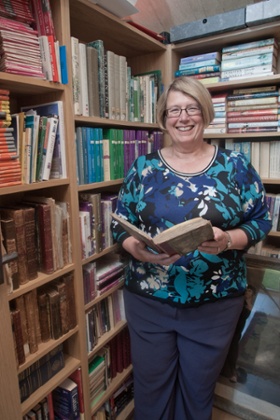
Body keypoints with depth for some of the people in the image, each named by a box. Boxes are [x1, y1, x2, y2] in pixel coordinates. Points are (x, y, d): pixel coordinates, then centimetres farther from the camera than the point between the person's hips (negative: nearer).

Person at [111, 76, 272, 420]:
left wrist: (228, 240, -20)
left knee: (199, 390, 22)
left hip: (215, 303, 0)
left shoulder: (235, 166, -2)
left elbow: (260, 220, 0)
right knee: (150, 387, 21)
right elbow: (120, 224, 1)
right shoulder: (143, 167, -1)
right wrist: (137, 249, -19)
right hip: (148, 300, 1)